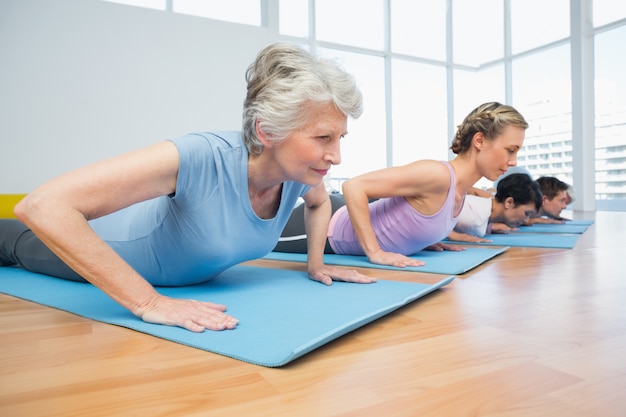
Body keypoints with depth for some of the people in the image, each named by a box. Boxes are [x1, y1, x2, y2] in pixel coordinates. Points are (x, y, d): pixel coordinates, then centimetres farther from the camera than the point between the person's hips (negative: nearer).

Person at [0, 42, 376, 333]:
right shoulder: (199, 158, -46)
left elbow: (320, 201, 2)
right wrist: (149, 302, -49)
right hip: (119, 244, -5)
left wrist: (315, 263, -9)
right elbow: (43, 206, -47)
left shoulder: (301, 174, -25)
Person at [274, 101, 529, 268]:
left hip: (343, 218, 8)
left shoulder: (462, 185, -2)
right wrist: (375, 252, -31)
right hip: (327, 228, -7)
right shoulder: (437, 174, -31)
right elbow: (353, 186, -33)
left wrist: (422, 238, 9)